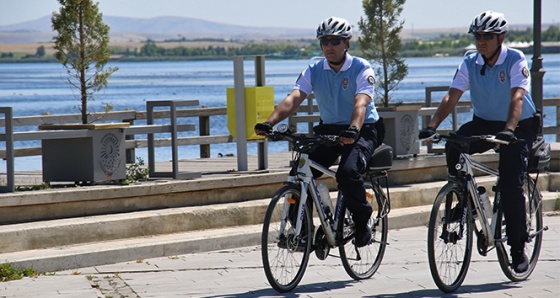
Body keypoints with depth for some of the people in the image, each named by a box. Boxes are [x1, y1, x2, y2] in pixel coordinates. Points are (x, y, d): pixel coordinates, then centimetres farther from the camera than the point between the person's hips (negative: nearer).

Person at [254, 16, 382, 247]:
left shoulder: (361, 69, -11)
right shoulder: (314, 71, 1)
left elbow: (361, 103, -28)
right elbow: (293, 99, -13)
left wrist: (353, 129, -49)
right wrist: (270, 123, -31)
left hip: (361, 132, -5)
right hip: (328, 129, 5)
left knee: (348, 172, -31)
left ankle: (362, 224, -8)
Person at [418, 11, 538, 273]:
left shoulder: (516, 61, -18)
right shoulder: (470, 63, -6)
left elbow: (517, 97, -33)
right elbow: (451, 96, -15)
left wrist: (509, 129, -50)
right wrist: (432, 125, -31)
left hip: (519, 127, -4)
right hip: (484, 123, 4)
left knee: (511, 186, -15)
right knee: (453, 147, -28)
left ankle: (518, 247, -1)